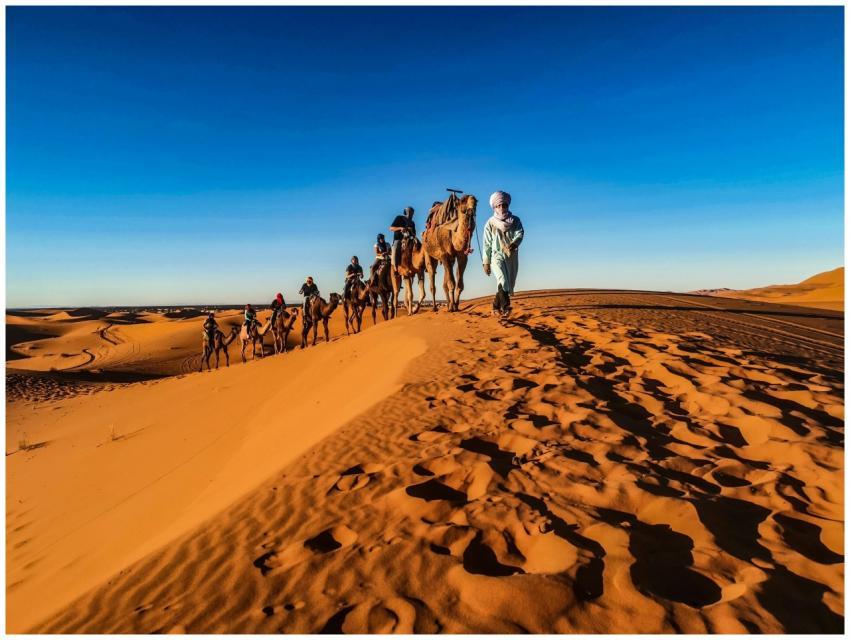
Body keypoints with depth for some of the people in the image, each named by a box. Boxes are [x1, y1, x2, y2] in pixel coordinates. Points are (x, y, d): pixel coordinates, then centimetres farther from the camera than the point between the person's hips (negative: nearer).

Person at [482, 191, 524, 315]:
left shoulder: (515, 220, 3)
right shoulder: (490, 223, 0)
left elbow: (520, 233, -14)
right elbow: (487, 244, 1)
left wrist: (514, 243, -37)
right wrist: (486, 262, -1)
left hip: (512, 256, 3)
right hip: (497, 255, -3)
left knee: (510, 285, 10)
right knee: (503, 281, -26)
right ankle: (506, 305, -39)